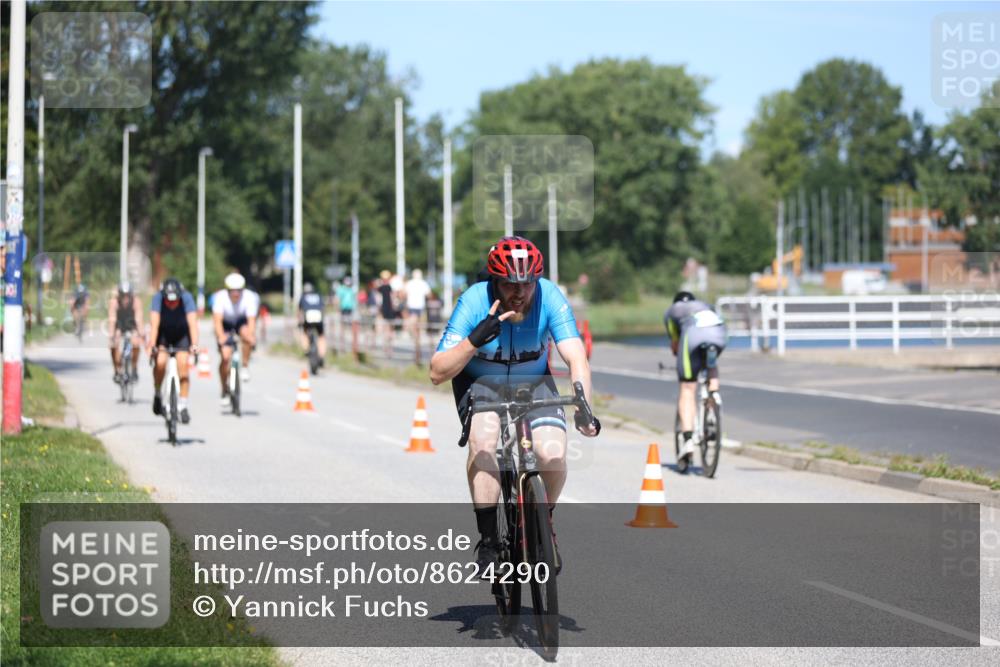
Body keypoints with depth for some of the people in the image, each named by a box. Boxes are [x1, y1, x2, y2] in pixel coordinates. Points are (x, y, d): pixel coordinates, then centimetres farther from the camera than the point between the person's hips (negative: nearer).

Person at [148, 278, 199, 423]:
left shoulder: (187, 298, -28)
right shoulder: (158, 298, -28)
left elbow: (192, 322, -35)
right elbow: (154, 324, -33)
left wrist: (194, 344, -48)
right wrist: (151, 346, -43)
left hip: (181, 333, 0)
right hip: (163, 333, 0)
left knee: (183, 365, -18)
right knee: (160, 362, -23)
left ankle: (182, 406, -9)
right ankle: (157, 394, 3)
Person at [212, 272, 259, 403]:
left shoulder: (249, 297, -29)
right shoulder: (220, 297, -30)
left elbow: (251, 319, -37)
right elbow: (217, 319, -39)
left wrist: (251, 335, -55)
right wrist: (221, 336, -56)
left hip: (241, 322, 1)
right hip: (226, 324, -1)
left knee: (246, 334, -35)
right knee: (225, 356, -14)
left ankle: (245, 367, -15)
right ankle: (225, 392, 3)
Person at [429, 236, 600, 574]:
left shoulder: (549, 296, -27)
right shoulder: (475, 301, -29)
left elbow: (576, 358, -34)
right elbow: (437, 373, -30)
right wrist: (475, 340, -46)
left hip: (534, 382, 1)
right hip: (480, 383, -1)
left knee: (553, 454, -21)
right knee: (484, 440, -31)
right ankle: (488, 539, -19)